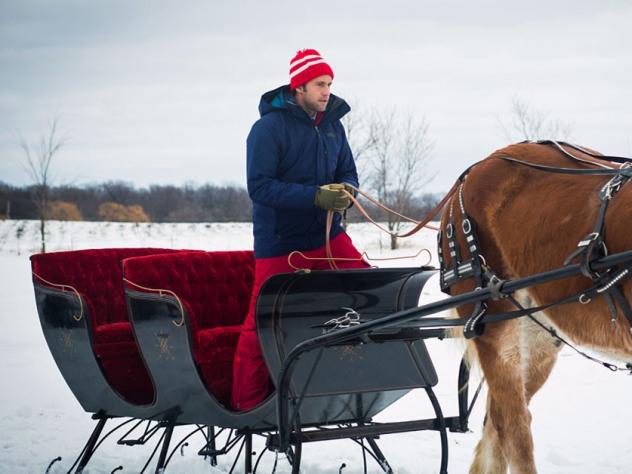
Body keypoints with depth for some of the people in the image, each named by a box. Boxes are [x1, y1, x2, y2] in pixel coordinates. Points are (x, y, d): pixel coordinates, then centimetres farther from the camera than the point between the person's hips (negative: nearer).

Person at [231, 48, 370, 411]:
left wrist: (345, 191, -13)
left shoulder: (332, 125, 5)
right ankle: (248, 404, 12)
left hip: (326, 235, 5)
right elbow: (260, 187, -20)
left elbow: (348, 173, 13)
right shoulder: (269, 128, -13)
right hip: (280, 242, -5)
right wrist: (316, 196, -28)